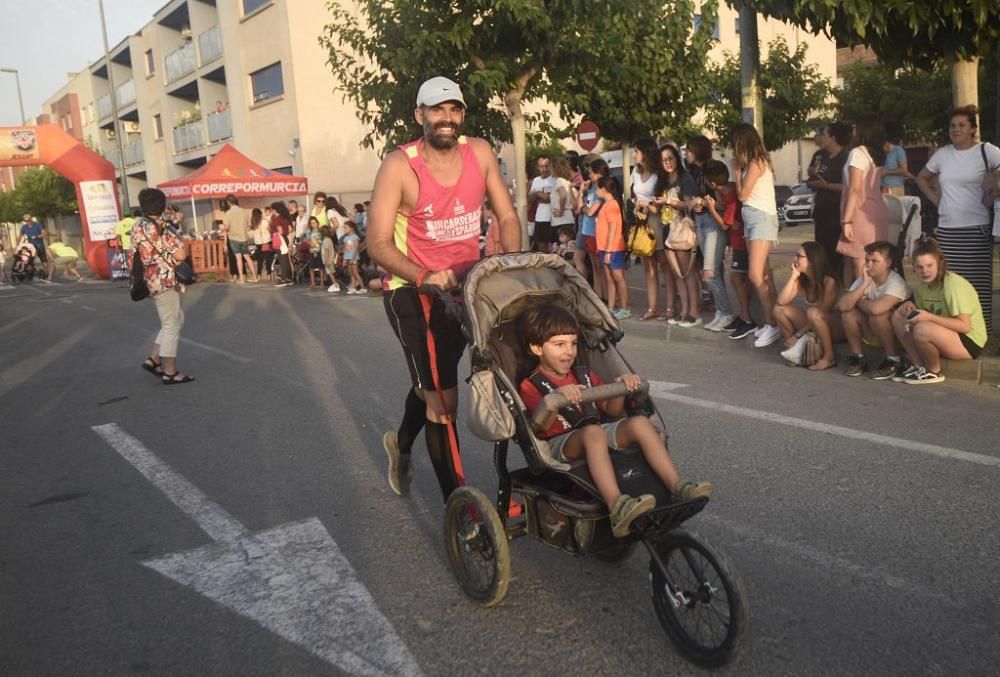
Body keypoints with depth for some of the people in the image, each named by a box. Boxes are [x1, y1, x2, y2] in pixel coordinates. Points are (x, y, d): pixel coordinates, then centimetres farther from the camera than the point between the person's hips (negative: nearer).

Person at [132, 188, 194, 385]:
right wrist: (180, 241, -1)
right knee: (171, 326, -1)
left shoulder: (138, 226, 9)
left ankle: (153, 359, 18)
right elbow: (181, 254, -21)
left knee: (175, 321, 20)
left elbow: (135, 254, 17)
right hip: (165, 283, -9)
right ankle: (170, 372, 3)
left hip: (153, 282, 9)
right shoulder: (158, 229, -19)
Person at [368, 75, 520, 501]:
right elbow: (378, 243, -18)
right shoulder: (399, 166, -16)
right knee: (443, 398, -8)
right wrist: (424, 277, -33)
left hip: (465, 285, 5)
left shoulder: (479, 153, -3)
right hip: (413, 290, -5)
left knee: (432, 381, 25)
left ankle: (401, 443, 54)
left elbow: (507, 216, 1)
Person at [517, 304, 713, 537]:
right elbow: (540, 426, -16)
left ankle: (677, 487, -22)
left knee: (640, 423, -18)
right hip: (558, 444, -6)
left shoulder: (584, 375, 23)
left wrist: (620, 387, -2)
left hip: (595, 435, 6)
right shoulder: (531, 386, 3)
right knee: (593, 432, -37)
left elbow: (612, 411, 17)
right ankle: (616, 507, -54)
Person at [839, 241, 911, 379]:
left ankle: (894, 361, -13)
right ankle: (857, 358, -1)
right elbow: (842, 305, -23)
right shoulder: (864, 279, -7)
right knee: (848, 311, -18)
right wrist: (864, 285, -27)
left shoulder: (896, 283, -24)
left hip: (898, 335, -5)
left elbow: (876, 308, -43)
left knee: (877, 314, -33)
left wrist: (860, 301, -21)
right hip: (874, 336, 5)